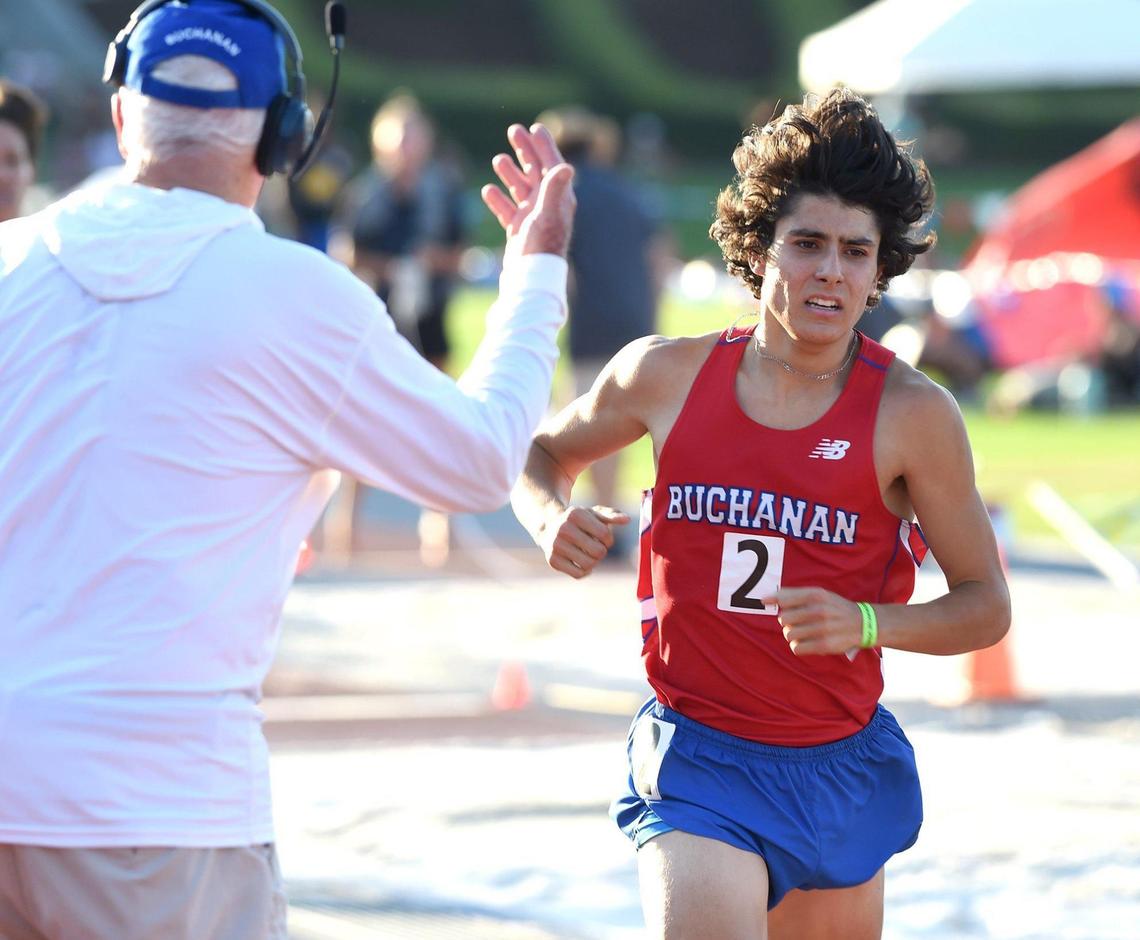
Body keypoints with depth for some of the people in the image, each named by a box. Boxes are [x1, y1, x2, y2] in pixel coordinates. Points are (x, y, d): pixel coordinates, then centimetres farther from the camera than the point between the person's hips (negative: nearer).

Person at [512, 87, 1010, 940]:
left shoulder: (913, 413, -7)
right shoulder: (667, 375, -3)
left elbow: (986, 605, -2)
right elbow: (544, 454, 17)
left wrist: (866, 623, -21)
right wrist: (553, 522, -7)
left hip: (839, 768, 2)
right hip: (697, 762, -1)